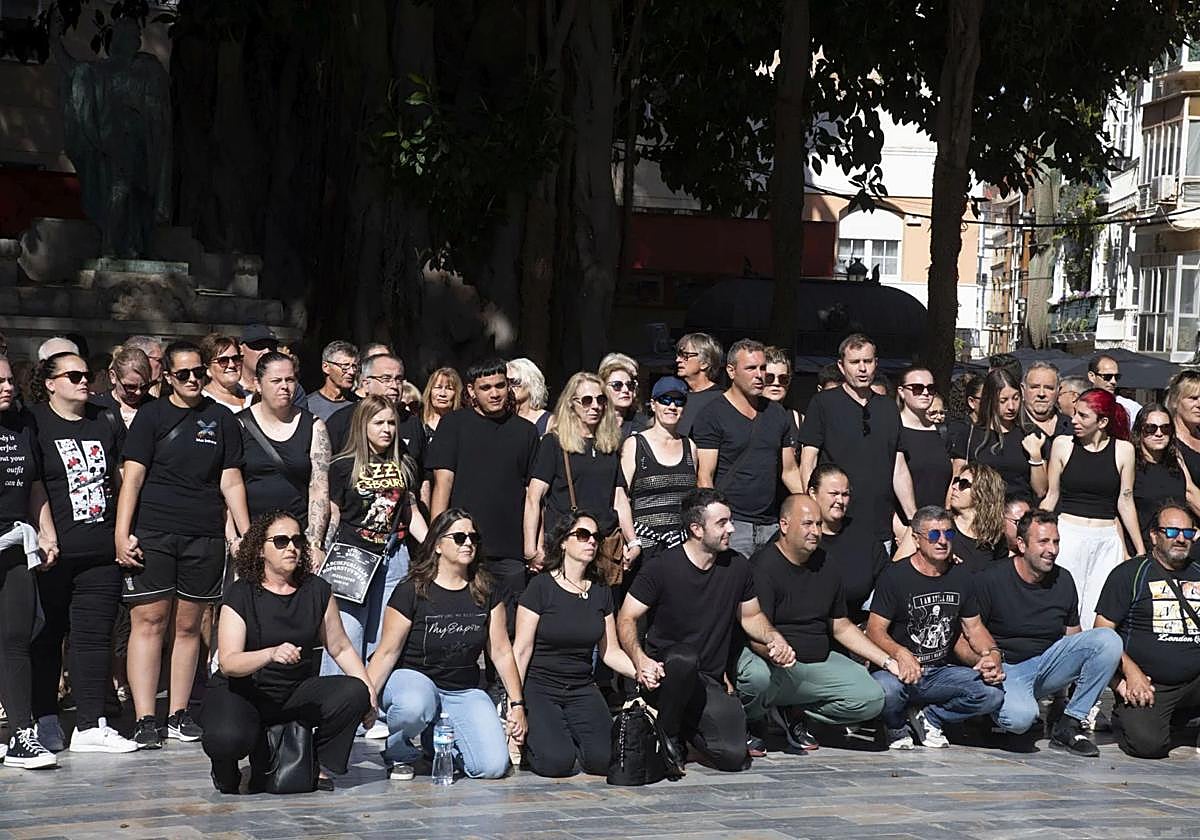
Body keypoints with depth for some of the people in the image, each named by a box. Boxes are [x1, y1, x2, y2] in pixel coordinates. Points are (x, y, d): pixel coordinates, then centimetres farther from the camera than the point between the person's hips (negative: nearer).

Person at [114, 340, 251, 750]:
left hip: (204, 535, 3)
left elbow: (231, 483, 13)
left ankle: (179, 715, 14)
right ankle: (145, 720, -5)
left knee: (189, 625, 6)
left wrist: (245, 536, 7)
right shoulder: (151, 416, 4)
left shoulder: (221, 420, 12)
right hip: (152, 533, -3)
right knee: (149, 620, -6)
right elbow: (132, 478, -1)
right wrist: (122, 535, -9)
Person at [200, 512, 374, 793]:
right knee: (227, 737, -37)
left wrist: (369, 690, -3)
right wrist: (271, 654, -40)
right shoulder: (241, 594, -11)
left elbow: (340, 647, 11)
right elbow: (228, 662, -21)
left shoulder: (316, 590, 3)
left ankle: (320, 767, -2)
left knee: (355, 693, -23)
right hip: (241, 693, -4)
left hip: (295, 691, 4)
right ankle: (225, 770, 2)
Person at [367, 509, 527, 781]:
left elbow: (502, 653, 7)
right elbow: (387, 653, -9)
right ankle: (398, 753, -8)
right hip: (413, 678, -4)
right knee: (414, 706, -43)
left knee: (494, 766, -18)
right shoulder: (411, 592, -8)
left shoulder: (486, 594, 4)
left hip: (464, 692, 4)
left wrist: (517, 704, 3)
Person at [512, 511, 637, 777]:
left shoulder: (601, 592, 9)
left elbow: (610, 652, 10)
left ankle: (570, 735, 13)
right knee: (557, 761, -26)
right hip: (539, 687, -4)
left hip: (582, 689, 5)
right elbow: (521, 650, -8)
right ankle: (532, 735, 8)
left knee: (603, 759, -19)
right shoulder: (541, 587, -7)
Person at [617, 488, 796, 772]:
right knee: (684, 659, -41)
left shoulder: (737, 567, 5)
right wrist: (641, 660, -27)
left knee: (734, 757, -19)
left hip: (710, 683, 4)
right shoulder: (662, 568, -9)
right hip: (665, 674, -4)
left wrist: (774, 638, -3)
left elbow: (751, 616, 20)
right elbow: (626, 619, -7)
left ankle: (687, 727, 14)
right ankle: (666, 732, -14)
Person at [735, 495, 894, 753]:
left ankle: (795, 712, 7)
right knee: (758, 676, -42)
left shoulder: (825, 566, 13)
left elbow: (841, 627, 21)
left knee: (872, 698, -13)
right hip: (772, 659, -7)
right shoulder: (764, 566, -12)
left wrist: (888, 661, 14)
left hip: (817, 661, 7)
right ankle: (748, 723, -5)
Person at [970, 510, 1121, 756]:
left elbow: (1073, 636, 15)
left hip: (1047, 662, 5)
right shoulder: (989, 581, -10)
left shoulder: (1063, 581, 6)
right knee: (1020, 717, -38)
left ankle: (1068, 726, -12)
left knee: (1109, 640, -16)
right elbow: (962, 643, -8)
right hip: (1005, 669, -5)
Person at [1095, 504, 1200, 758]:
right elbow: (1102, 631, -3)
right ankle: (1125, 713, 10)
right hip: (1146, 684, -3)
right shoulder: (1129, 574, 3)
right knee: (1147, 744, -25)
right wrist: (1131, 672, -15)